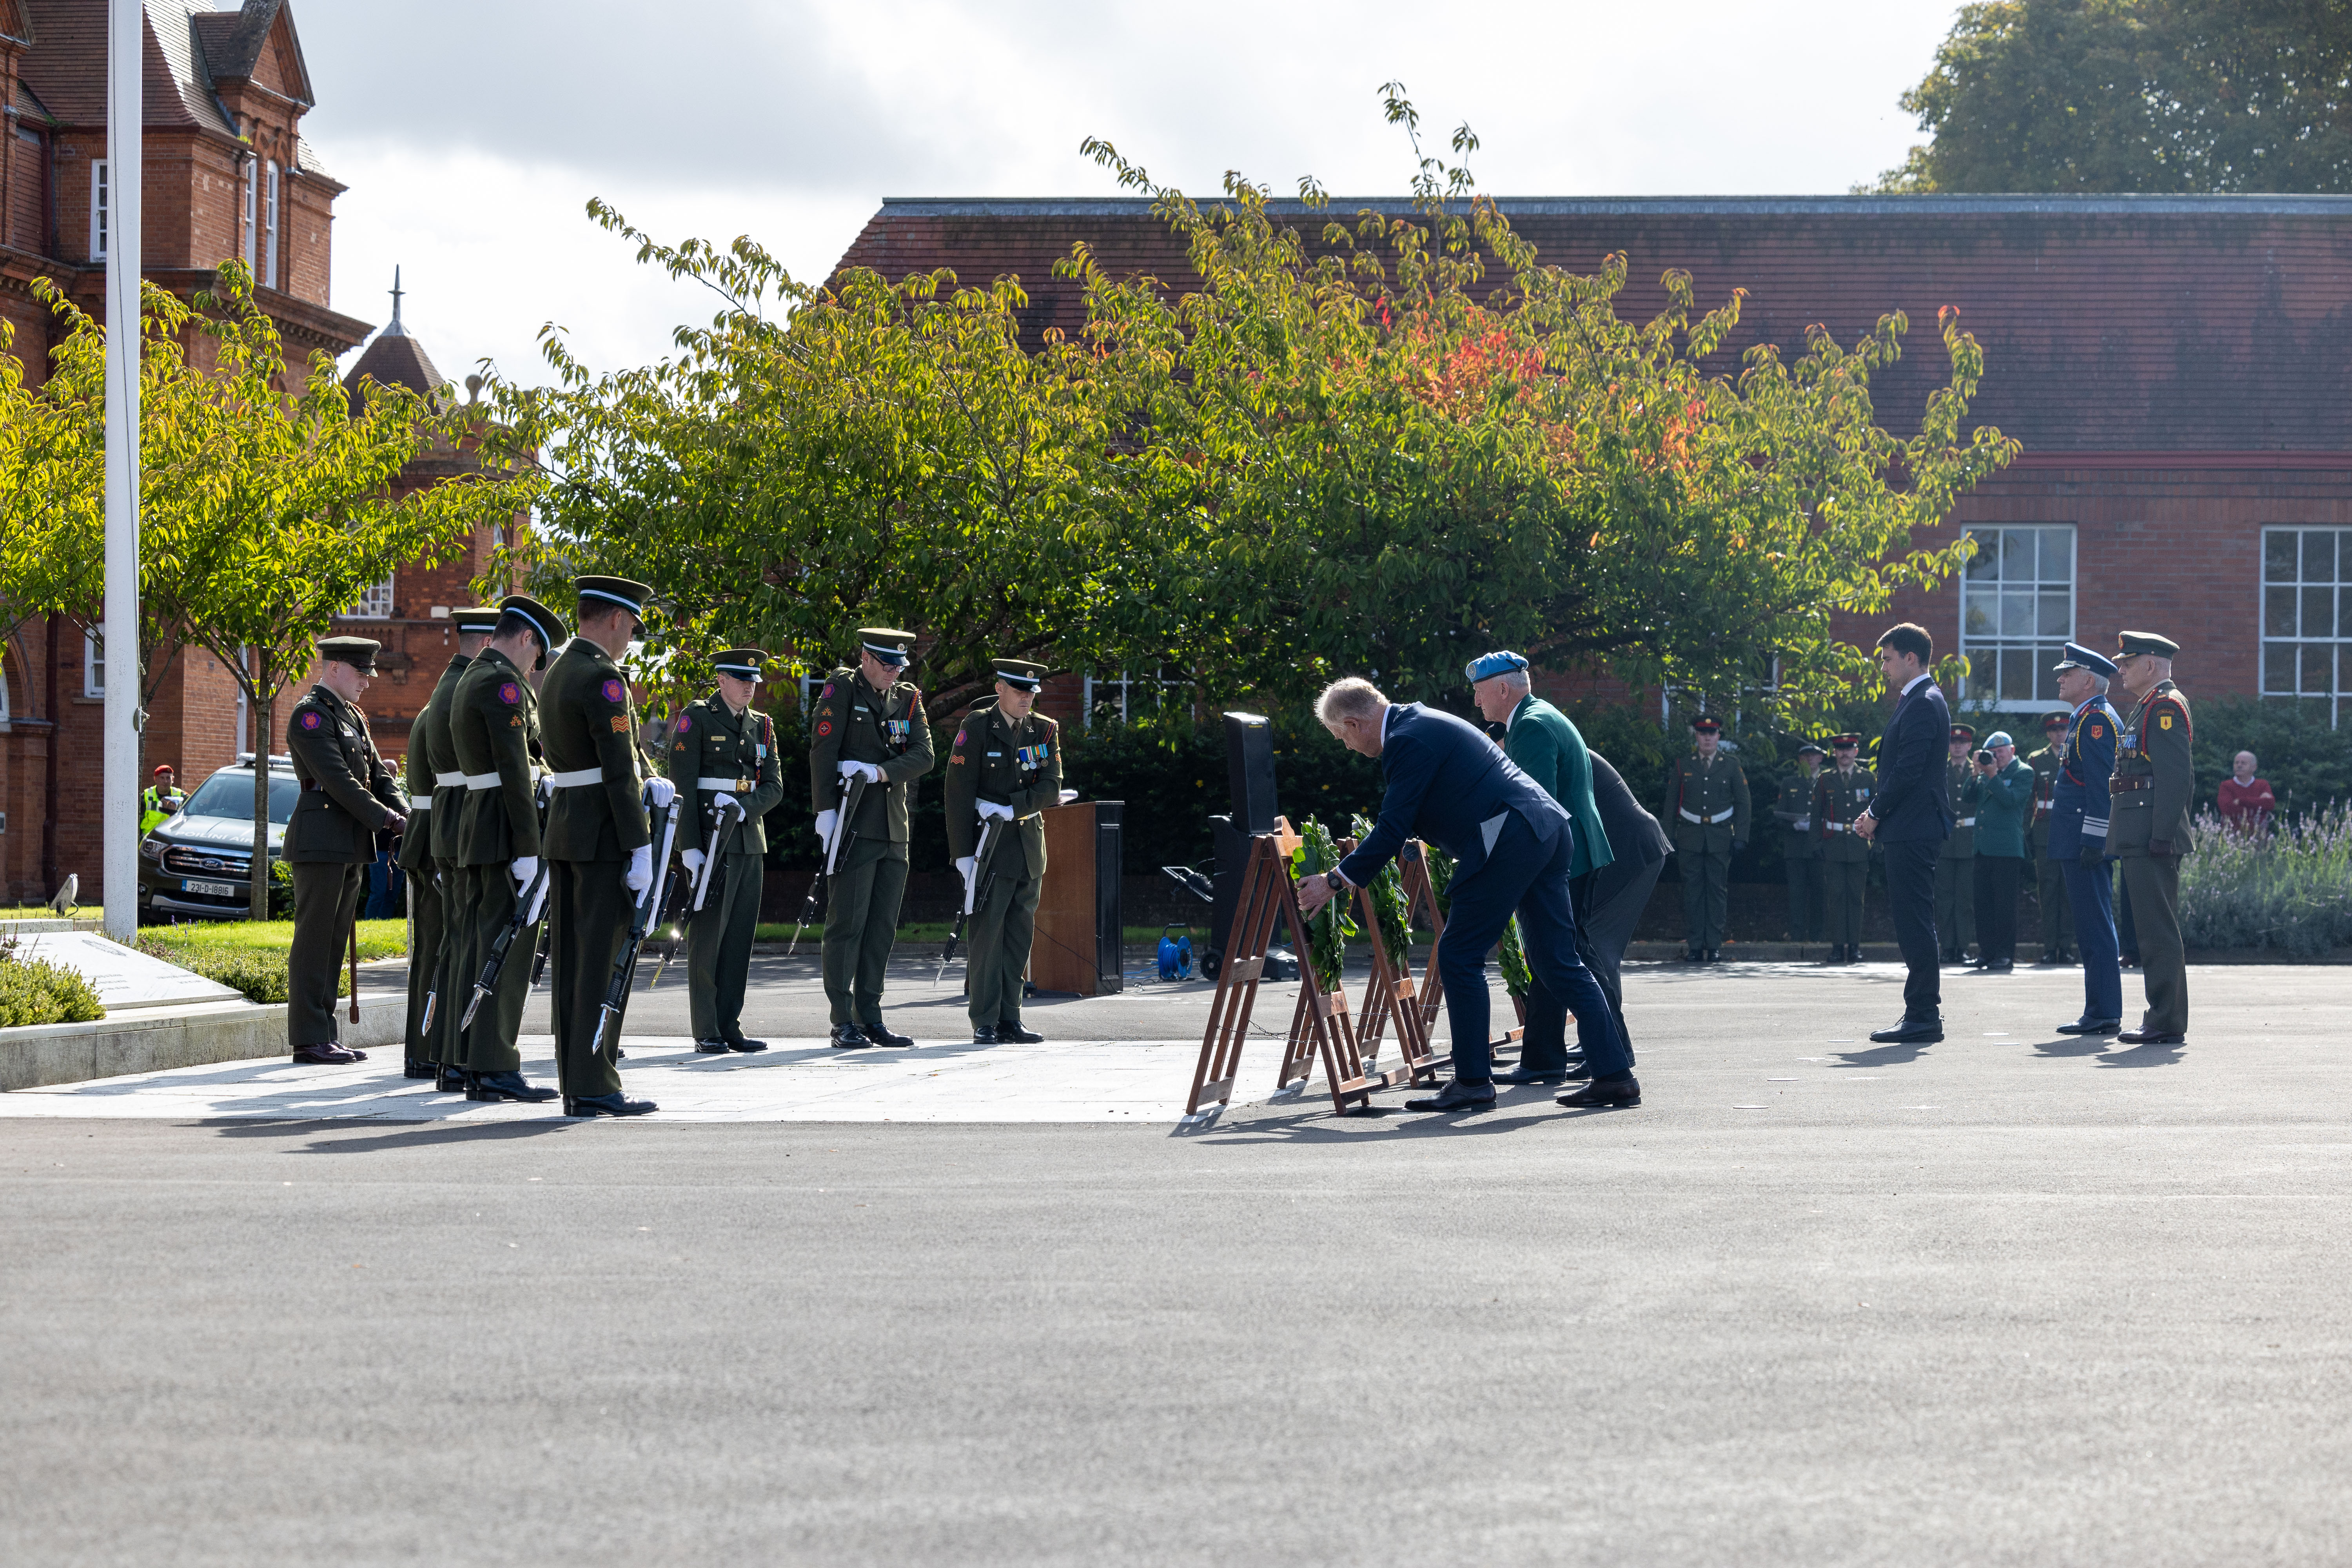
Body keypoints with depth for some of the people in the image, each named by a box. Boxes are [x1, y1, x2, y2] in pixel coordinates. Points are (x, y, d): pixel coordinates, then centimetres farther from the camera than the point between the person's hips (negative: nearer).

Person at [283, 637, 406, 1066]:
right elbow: (337, 779, -18)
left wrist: (404, 814, -1)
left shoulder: (352, 716, 19)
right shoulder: (310, 714, -10)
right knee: (314, 938, -6)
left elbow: (377, 772, 16)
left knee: (335, 940, 9)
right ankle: (309, 1039, -5)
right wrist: (387, 820, -19)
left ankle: (326, 1036, 12)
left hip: (352, 845, 9)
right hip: (321, 841, -9)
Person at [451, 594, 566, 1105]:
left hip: (473, 826, 10)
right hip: (506, 831, -10)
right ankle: (496, 1067, -11)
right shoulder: (504, 683, -12)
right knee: (509, 947, -9)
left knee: (479, 947, 9)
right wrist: (529, 850, -20)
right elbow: (514, 770, -19)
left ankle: (473, 1066, 11)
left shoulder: (470, 679, 19)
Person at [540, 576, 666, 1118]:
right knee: (605, 960, -6)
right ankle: (595, 1086, -7)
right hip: (604, 836, -9)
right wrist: (641, 849, -17)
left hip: (564, 828, 9)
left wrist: (647, 784, 5)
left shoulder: (556, 673, 15)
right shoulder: (604, 678, -15)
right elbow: (618, 771, -18)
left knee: (570, 961, 9)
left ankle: (573, 1084, 12)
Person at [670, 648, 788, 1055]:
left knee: (741, 934, 6)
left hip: (750, 840, 6)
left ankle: (730, 1025, 11)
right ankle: (706, 1032, -3)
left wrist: (743, 805, -12)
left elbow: (774, 787, 9)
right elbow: (682, 786, -8)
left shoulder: (761, 726, 15)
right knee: (707, 934, -5)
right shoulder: (697, 719, -2)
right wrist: (690, 847, -15)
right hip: (709, 842, -6)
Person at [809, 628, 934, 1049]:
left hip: (895, 831, 6)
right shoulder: (841, 689, -2)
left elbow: (924, 756, 2)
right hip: (852, 825, -6)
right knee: (847, 923, -7)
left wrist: (880, 772, -15)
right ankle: (843, 1024, -6)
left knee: (883, 927, 7)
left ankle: (870, 1018, 12)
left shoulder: (908, 699, 14)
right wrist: (826, 810, -15)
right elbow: (822, 750, -8)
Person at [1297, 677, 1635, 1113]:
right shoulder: (1424, 721, 22)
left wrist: (1335, 881, -4)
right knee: (1557, 961, 10)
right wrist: (1364, 853, 39)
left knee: (1460, 957, -2)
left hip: (1511, 839, -10)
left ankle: (1473, 1081, 0)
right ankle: (1614, 1076, 7)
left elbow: (1394, 830, -12)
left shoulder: (1407, 742, -10)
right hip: (1552, 832, 10)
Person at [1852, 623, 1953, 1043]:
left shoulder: (1924, 704, -13)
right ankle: (1924, 1011, 16)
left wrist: (1876, 815, -10)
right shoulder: (1916, 701, 19)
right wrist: (1877, 814, 11)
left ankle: (1923, 1016, -7)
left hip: (1913, 830, -11)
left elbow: (1909, 770, -19)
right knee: (1912, 920, 12)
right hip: (1906, 830, 11)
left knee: (1914, 921, -8)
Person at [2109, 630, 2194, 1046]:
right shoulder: (2151, 708, 21)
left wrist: (2161, 836, -23)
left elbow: (2175, 777, -19)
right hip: (2142, 841, 11)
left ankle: (2167, 1023, -9)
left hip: (2152, 842, -11)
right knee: (2153, 931, 12)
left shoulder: (2165, 707, -11)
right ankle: (2163, 1020, 15)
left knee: (2159, 932, -10)